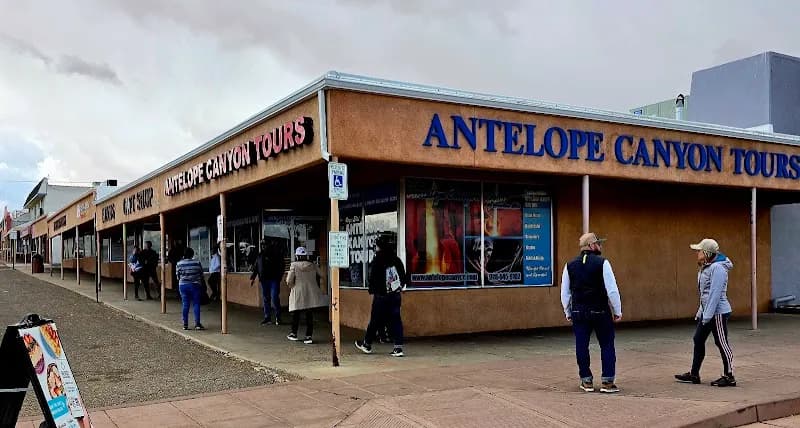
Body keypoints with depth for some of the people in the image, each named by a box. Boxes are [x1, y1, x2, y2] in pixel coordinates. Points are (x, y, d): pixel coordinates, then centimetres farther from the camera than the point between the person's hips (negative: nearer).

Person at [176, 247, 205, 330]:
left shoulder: (179, 264, -1)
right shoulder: (197, 263, -5)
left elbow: (178, 277, 3)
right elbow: (201, 275, 2)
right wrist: (202, 285, 14)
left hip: (183, 286, 2)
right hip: (195, 285, -2)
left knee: (185, 305, 7)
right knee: (196, 304, 2)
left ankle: (185, 324, 9)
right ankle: (197, 324, -3)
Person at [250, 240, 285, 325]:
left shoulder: (275, 254, -1)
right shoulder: (260, 255, 12)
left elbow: (281, 266, -3)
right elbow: (255, 267, 17)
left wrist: (279, 277, -14)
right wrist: (253, 278, 8)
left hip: (274, 280, -4)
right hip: (264, 280, 5)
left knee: (274, 298, -9)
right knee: (266, 299, 8)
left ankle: (278, 317, 1)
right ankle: (267, 318, 15)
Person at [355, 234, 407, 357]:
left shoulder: (377, 261, -12)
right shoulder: (397, 260, 3)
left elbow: (371, 280, -11)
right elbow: (404, 278, 7)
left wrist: (372, 290, 6)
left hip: (381, 296, -4)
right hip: (396, 296, 4)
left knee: (375, 320, 9)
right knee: (396, 320, 4)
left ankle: (367, 344, 26)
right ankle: (398, 347, -1)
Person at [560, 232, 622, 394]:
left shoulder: (570, 265, 4)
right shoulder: (602, 263, -8)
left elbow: (565, 293, 8)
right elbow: (612, 290, -10)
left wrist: (568, 313, 18)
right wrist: (617, 311, -1)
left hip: (578, 312, 3)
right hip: (600, 312, -3)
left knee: (581, 346, 9)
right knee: (607, 345, 8)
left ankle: (586, 381, 16)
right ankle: (607, 382, 9)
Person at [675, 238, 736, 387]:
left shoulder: (717, 268, -18)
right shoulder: (706, 268, 13)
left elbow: (715, 293, -22)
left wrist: (708, 315, -23)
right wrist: (701, 312, 19)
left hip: (718, 312, -10)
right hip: (707, 312, 10)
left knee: (722, 343, -1)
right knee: (698, 340, 12)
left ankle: (729, 376, 9)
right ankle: (694, 374, 19)